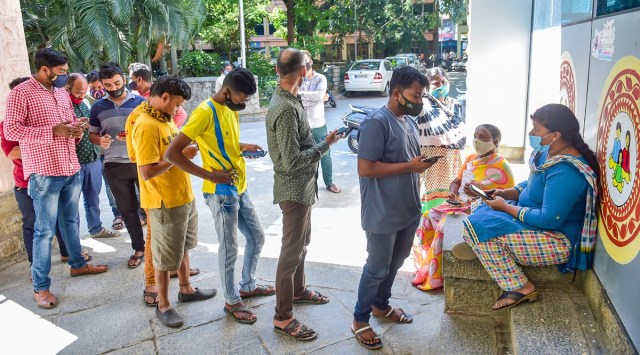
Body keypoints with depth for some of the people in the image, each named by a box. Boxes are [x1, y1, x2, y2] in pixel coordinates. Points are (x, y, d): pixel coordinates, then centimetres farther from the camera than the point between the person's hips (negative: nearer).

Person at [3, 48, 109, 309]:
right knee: (45, 230, -1)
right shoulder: (20, 93, -10)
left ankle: (78, 264, 37)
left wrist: (76, 129, 0)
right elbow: (10, 130, -17)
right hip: (44, 174, -7)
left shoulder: (61, 92, 12)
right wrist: (52, 131, -24)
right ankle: (40, 287, 10)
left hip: (72, 170, 7)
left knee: (71, 221, 20)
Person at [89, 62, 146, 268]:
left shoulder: (140, 102, 0)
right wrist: (100, 140, -11)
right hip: (114, 166, 2)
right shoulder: (98, 107, 6)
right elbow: (92, 134, 12)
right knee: (127, 209, 10)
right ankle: (138, 248, 24)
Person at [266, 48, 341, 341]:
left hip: (302, 187, 10)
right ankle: (283, 317, 14)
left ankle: (297, 291, 43)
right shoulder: (286, 108, -25)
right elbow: (292, 161, -27)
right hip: (294, 190, -10)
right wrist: (325, 145, -18)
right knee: (291, 251, 0)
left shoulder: (287, 100, 6)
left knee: (301, 243, 24)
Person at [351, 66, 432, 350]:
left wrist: (426, 159, 3)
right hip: (383, 214, -9)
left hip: (408, 210, 9)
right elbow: (365, 168, -26)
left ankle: (380, 305, 44)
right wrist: (410, 166, -24)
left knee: (395, 263, 22)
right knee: (377, 268, 6)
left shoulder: (409, 120, 8)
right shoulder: (377, 123, -20)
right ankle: (360, 320, 25)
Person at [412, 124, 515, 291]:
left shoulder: (501, 166, -11)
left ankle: (435, 277, -16)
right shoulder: (471, 158, 13)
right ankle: (425, 263, 5)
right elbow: (456, 181, 18)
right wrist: (452, 193, -6)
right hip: (460, 203, 8)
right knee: (428, 218, -6)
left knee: (446, 225, -28)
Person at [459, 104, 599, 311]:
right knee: (483, 211, 10)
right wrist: (507, 193, 1)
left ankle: (520, 288, -11)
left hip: (558, 240, -10)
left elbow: (549, 219, -29)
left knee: (479, 226, -21)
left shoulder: (565, 170, -28)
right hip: (537, 220, 10)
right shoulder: (548, 153, 2)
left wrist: (506, 207, -19)